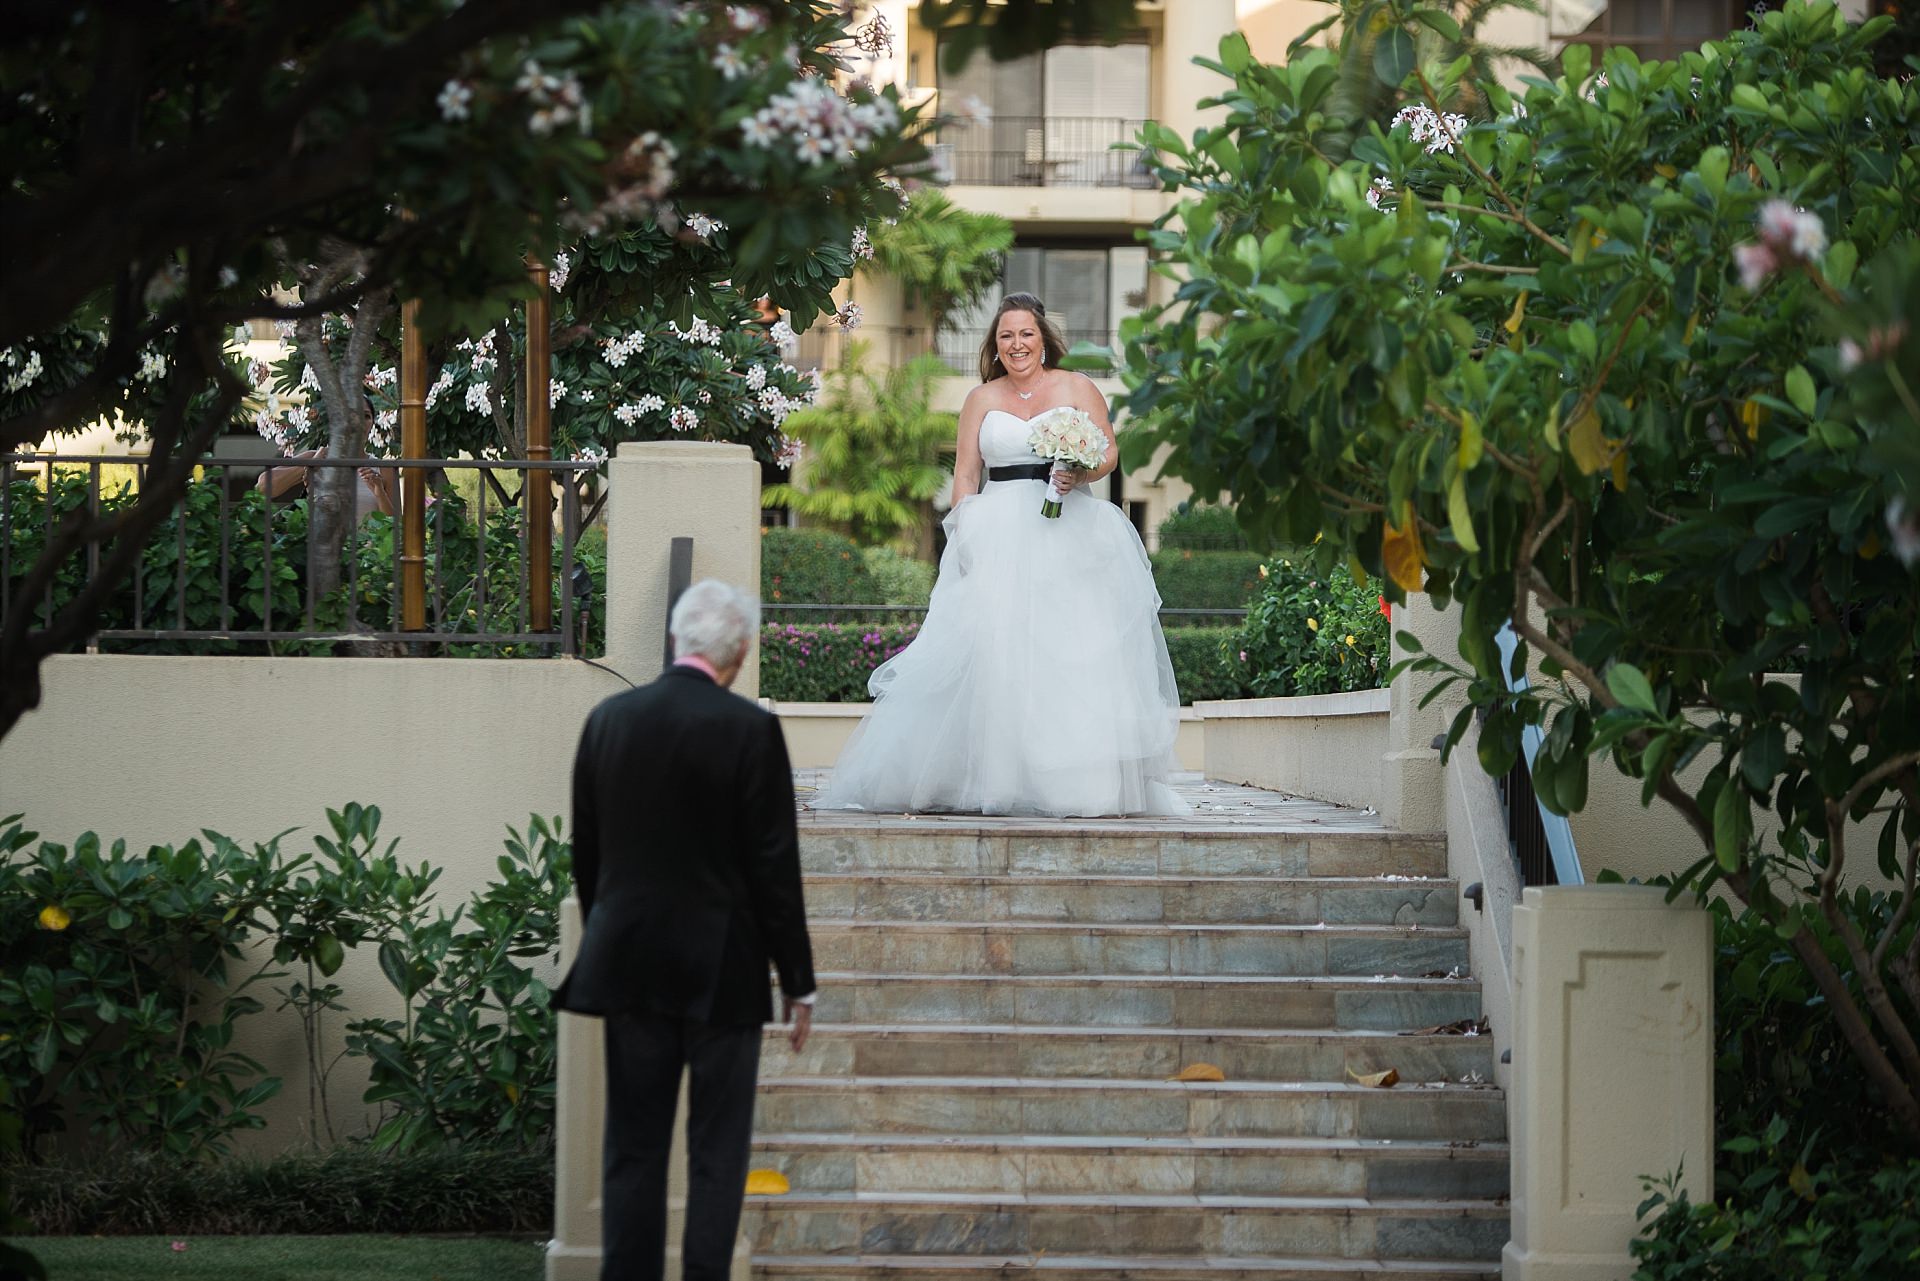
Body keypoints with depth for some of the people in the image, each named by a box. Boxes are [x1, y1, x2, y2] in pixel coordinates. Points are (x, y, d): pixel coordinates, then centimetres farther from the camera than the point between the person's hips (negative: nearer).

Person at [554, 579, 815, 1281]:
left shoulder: (607, 719, 2)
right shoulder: (750, 730, -12)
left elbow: (585, 854, 9)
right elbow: (774, 868, -10)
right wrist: (797, 983, -2)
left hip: (628, 963, 4)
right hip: (722, 971, -4)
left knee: (633, 1146, 9)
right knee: (717, 1152, 2)